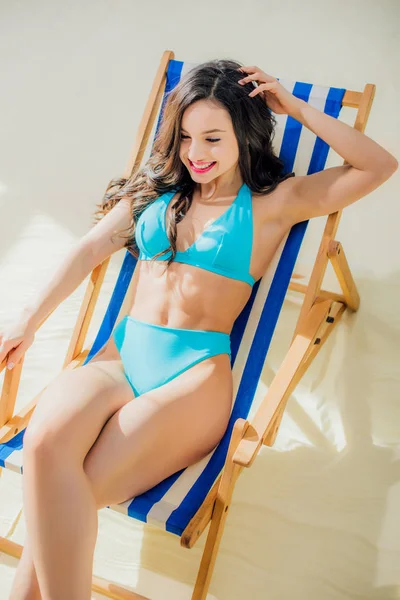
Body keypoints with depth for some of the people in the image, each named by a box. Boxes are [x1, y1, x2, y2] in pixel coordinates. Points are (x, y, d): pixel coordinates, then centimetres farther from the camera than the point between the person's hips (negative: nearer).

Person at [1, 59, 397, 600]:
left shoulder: (273, 203, 7)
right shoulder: (155, 189, 19)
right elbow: (91, 249, 16)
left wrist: (296, 108, 3)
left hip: (196, 372, -3)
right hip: (122, 354, 4)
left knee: (58, 495, -24)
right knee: (46, 439, -30)